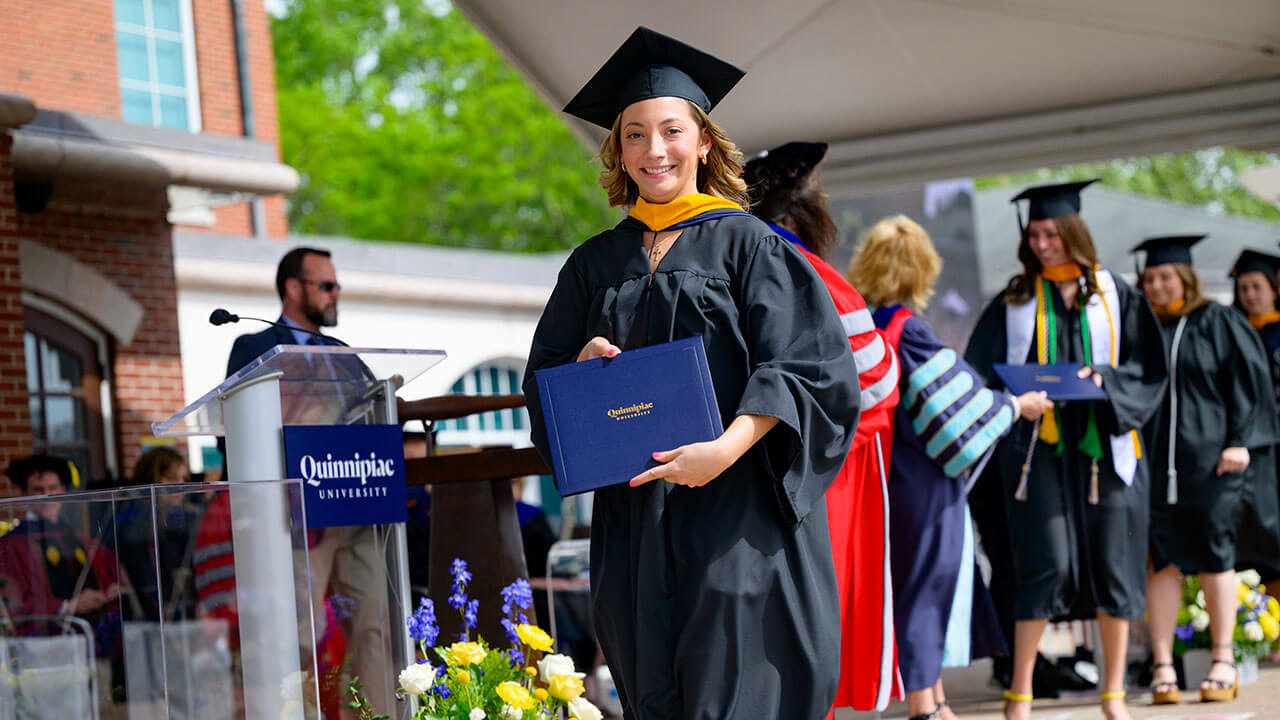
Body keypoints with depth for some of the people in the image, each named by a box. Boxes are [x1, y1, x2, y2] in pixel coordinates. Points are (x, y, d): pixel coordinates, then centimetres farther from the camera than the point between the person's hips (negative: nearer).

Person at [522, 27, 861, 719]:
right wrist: (585, 366, -7)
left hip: (735, 511, -4)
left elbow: (803, 368, -9)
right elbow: (543, 383, 16)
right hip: (634, 519, 4)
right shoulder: (594, 264, 13)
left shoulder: (746, 244, 0)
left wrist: (728, 448, -23)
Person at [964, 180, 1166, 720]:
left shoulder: (1116, 297, 8)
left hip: (1105, 446, 1)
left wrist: (1103, 379, -13)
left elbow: (1149, 372, 5)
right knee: (1045, 565, -10)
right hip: (1039, 447, -1)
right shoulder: (1014, 302, 8)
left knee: (1111, 565, 1)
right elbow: (980, 370, 5)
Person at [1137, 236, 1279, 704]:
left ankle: (1223, 662, 12)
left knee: (1214, 558, 4)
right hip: (1154, 462, 2)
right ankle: (1163, 667, 2)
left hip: (1209, 462, -2)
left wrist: (1242, 441, -10)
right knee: (1162, 562, 0)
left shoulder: (1219, 325, 3)